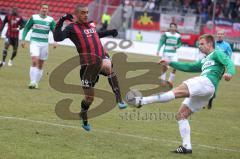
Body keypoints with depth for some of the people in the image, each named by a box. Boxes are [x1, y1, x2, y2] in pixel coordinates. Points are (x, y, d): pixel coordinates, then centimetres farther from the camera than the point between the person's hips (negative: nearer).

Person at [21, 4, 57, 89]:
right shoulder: (33, 17, 0)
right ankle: (32, 81, -22)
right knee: (35, 61, -20)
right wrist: (23, 39, 0)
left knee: (40, 65, 6)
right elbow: (26, 28, 8)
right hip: (34, 42, -3)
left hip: (44, 44, 3)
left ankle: (36, 83, 17)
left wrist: (55, 42, -10)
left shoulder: (51, 20, 3)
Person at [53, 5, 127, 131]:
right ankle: (84, 120, 33)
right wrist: (61, 22, -21)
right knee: (89, 97, 3)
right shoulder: (72, 28, 1)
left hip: (101, 57, 3)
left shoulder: (91, 24, 19)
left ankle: (119, 99, -37)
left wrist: (110, 32, 32)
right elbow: (57, 38, -14)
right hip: (88, 64, -3)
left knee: (107, 67, -37)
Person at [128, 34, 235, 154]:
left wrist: (229, 72, -28)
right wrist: (170, 63, 33)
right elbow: (189, 67, 39)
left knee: (177, 91, -25)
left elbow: (228, 62, -5)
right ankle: (186, 147, 0)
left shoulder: (217, 53, 13)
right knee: (181, 115, 6)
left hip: (207, 82, -10)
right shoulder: (204, 61, 38)